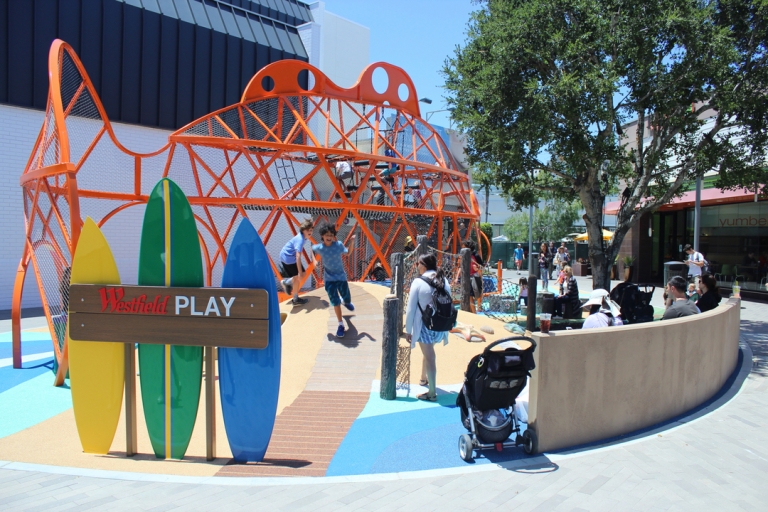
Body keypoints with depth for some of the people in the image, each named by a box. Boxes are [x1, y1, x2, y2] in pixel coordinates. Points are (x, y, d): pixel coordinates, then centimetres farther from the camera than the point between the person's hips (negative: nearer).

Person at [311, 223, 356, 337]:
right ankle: (341, 325, 11)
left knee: (347, 299, 15)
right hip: (329, 279, -1)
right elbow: (312, 248, 10)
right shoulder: (319, 248, -13)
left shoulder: (339, 245, -14)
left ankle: (346, 302, 55)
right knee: (335, 302, -6)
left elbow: (348, 253, 2)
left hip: (341, 276, 1)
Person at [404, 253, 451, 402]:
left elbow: (411, 309, -12)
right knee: (428, 352, 28)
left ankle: (432, 393, 8)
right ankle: (424, 378, 45)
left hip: (424, 325, -6)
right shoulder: (444, 281, 2)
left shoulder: (418, 282, -14)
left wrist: (408, 330, -4)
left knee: (430, 357, 1)